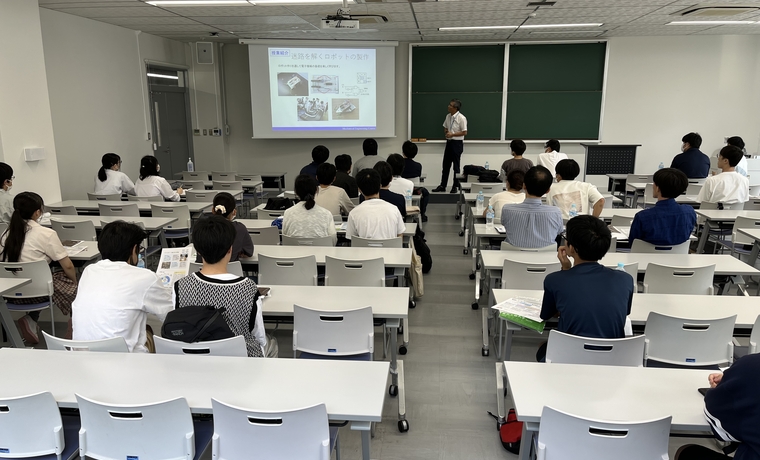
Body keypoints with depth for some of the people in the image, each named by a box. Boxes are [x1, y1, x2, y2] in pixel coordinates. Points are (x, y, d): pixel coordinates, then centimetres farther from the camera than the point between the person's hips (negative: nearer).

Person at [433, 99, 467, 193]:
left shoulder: (461, 118, -15)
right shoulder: (448, 116, 5)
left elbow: (464, 132, -15)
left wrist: (452, 134, -18)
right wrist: (446, 132, -3)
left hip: (457, 143, -6)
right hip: (449, 142, 6)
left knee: (456, 166, 5)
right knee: (446, 164, 9)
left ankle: (455, 186, 17)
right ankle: (442, 186, 16)